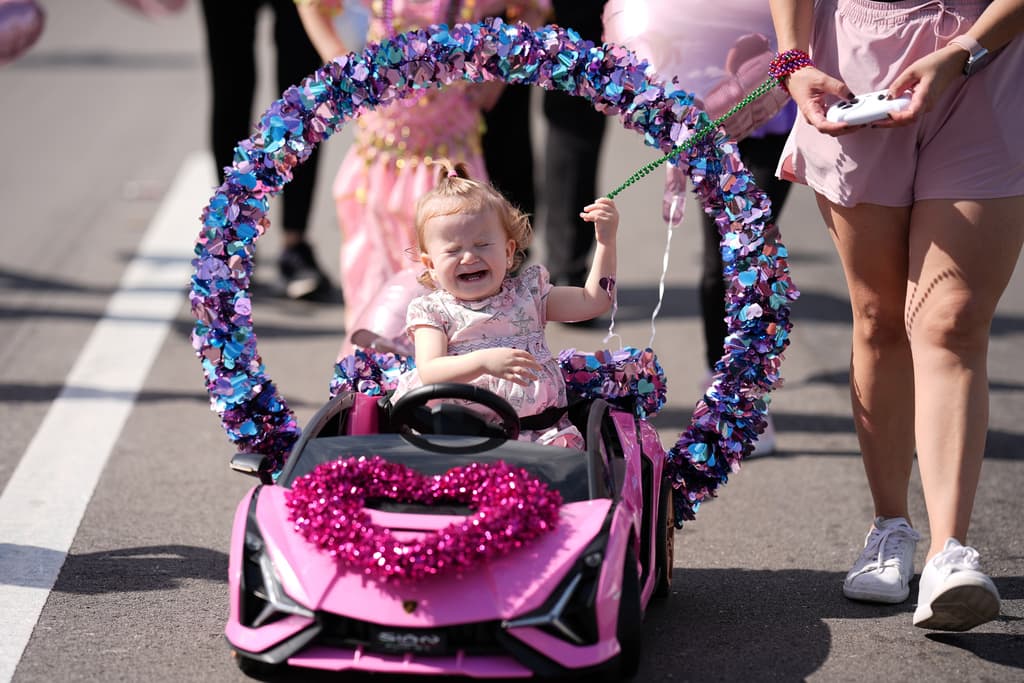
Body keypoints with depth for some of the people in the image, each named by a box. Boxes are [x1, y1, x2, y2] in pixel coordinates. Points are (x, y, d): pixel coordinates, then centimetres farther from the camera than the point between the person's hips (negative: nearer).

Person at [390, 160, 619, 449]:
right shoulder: (431, 311, 7)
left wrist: (606, 241, 11)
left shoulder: (528, 292, 18)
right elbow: (429, 373, -8)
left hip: (537, 429, 2)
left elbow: (593, 301, 20)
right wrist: (484, 361, -24)